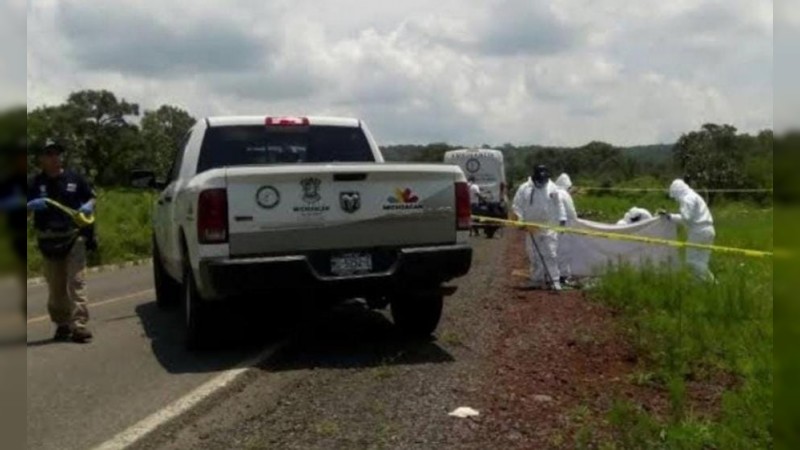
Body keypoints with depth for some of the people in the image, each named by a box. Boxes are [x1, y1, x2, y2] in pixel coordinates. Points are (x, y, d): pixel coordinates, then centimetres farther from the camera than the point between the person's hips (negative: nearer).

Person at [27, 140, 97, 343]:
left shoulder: (74, 178, 5)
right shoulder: (35, 183, 4)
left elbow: (91, 198, 14)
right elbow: (27, 210, 3)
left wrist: (88, 206, -9)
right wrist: (32, 205, -19)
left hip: (73, 238, -2)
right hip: (48, 241, 2)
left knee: (76, 282, -10)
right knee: (55, 287, 10)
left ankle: (80, 325, -13)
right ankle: (62, 324, 22)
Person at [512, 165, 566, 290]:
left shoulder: (552, 188, 4)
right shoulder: (524, 189, -2)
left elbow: (558, 205, 11)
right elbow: (517, 206, 0)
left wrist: (562, 219, 5)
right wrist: (521, 220, -10)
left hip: (549, 228, 1)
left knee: (551, 254, -2)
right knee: (535, 256, 5)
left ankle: (554, 280, 2)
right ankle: (537, 280, 15)